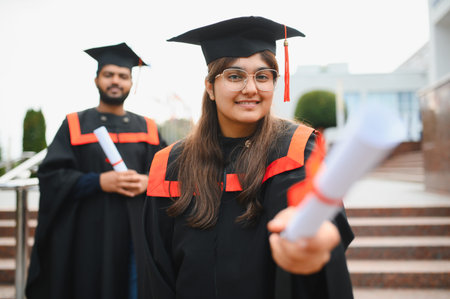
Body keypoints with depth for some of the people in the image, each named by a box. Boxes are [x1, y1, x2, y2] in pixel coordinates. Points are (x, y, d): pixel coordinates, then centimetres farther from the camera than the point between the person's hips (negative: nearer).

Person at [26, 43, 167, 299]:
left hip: (137, 236, 2)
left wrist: (147, 182, -13)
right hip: (89, 237, -1)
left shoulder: (147, 128, 10)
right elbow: (51, 175, -4)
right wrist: (100, 182, -17)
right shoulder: (74, 126, 4)